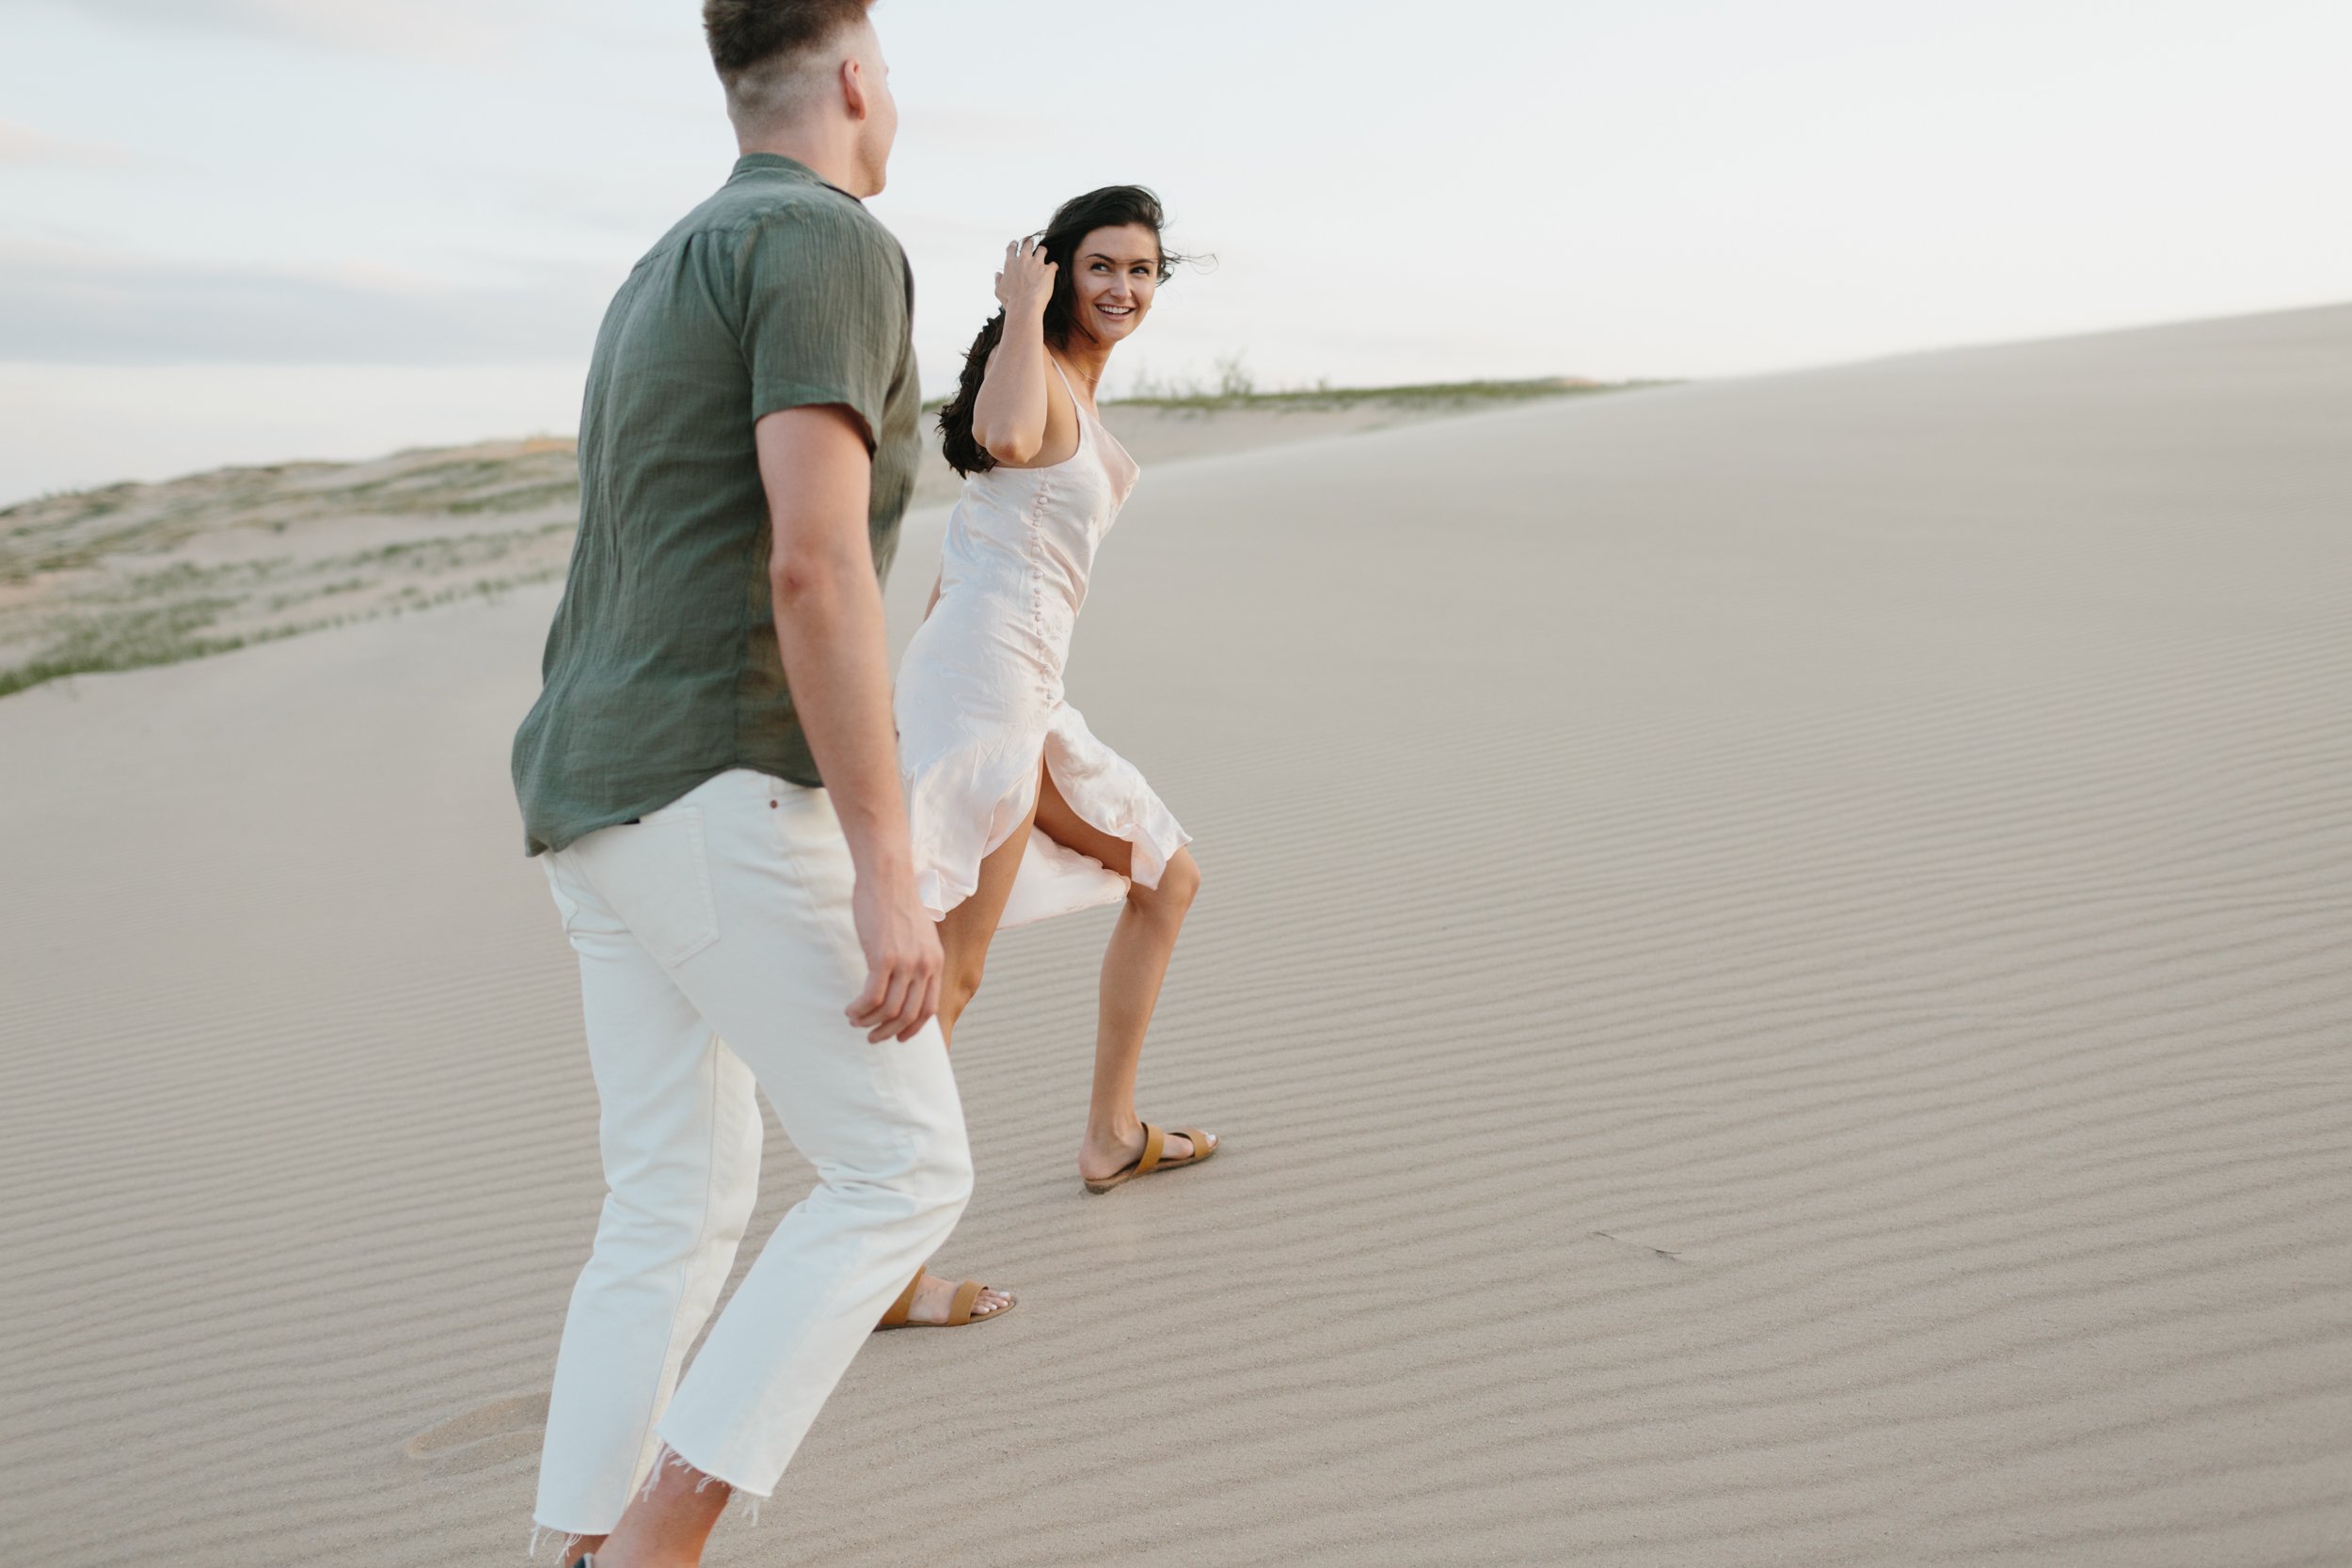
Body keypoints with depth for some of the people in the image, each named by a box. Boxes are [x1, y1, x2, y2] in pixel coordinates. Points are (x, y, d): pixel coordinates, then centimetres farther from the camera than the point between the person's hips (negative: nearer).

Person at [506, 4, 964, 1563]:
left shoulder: (670, 283, 23)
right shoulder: (831, 246, -9)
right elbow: (816, 571, -22)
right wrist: (888, 876, -23)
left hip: (615, 807, 10)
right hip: (721, 805, -9)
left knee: (679, 1212, 13)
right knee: (906, 1176, 0)